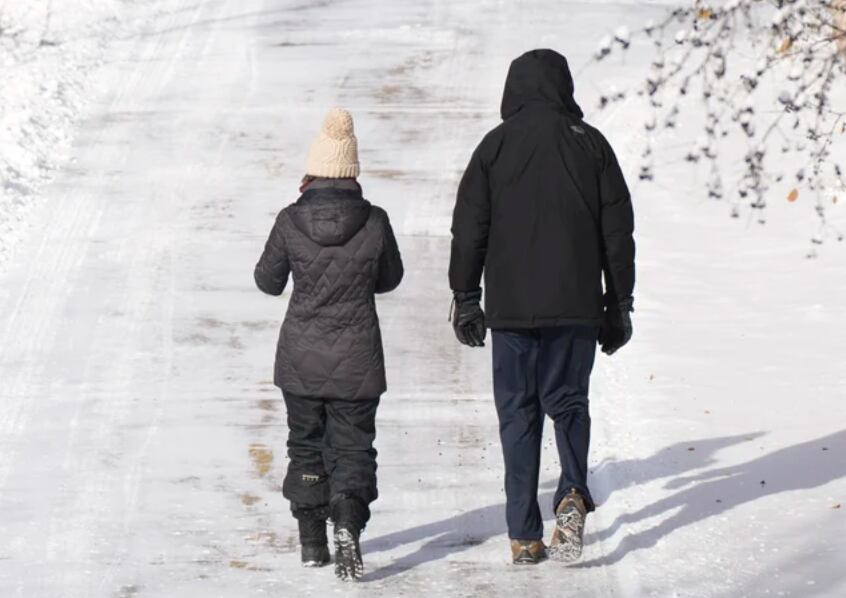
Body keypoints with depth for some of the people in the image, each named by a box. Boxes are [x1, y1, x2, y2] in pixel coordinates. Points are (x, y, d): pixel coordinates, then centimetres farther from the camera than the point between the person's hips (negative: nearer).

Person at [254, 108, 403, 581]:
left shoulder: (291, 222, -11)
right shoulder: (374, 222, -10)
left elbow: (268, 281, 2)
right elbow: (390, 277, 6)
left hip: (301, 358, 1)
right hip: (356, 360, -1)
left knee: (306, 444, 16)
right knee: (353, 446, 6)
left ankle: (312, 540, 19)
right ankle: (348, 520, -18)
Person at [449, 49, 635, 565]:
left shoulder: (495, 146, 1)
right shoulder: (590, 143, 3)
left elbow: (469, 229, 1)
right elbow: (618, 230, 5)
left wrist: (465, 299, 10)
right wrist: (619, 303, 12)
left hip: (510, 307, -1)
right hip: (576, 305, 1)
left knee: (518, 412, 7)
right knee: (567, 400, 15)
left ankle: (525, 536, 3)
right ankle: (574, 494, -11)